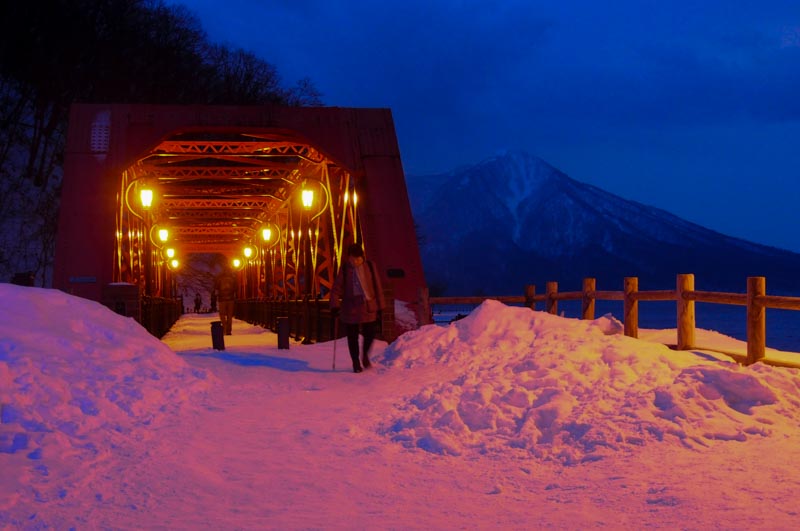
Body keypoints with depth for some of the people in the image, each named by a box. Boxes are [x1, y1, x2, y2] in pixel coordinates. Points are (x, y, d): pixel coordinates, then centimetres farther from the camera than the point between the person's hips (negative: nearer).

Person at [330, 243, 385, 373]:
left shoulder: (370, 266, 2)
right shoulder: (345, 268, 0)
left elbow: (377, 287, 6)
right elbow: (336, 287, 1)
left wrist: (380, 307, 5)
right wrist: (334, 306, -8)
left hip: (368, 306, 0)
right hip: (350, 307, 0)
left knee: (369, 334, -2)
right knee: (352, 337, 4)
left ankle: (365, 355, 27)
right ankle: (356, 362, 20)